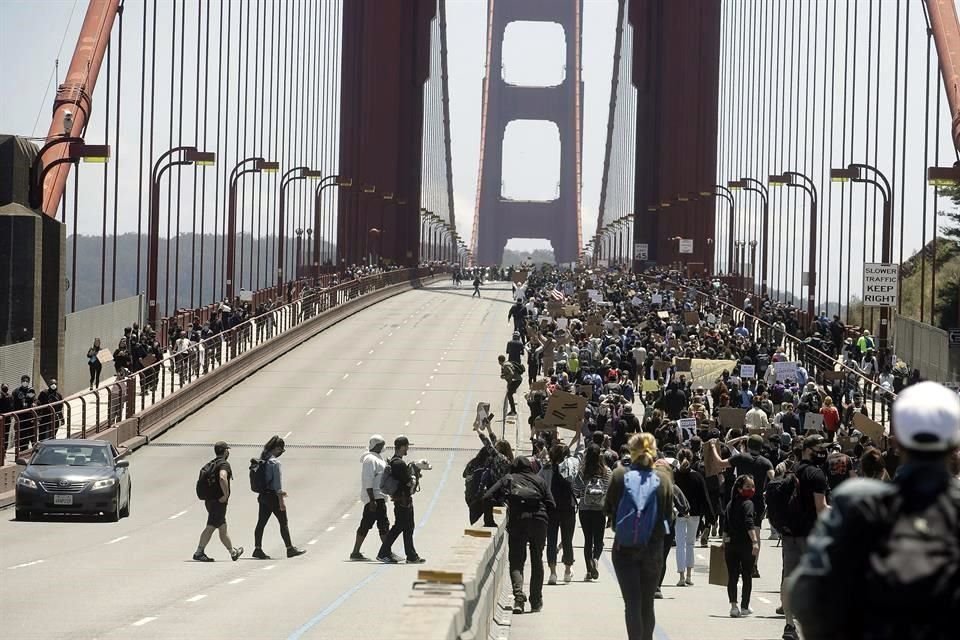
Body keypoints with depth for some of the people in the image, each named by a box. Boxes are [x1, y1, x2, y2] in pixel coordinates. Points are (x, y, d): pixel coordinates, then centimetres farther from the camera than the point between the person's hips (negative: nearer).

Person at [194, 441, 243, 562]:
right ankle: (199, 552, -10)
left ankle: (233, 552, 25)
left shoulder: (211, 464, 14)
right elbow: (222, 478, -32)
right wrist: (226, 494, -22)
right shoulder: (224, 464, -13)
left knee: (223, 527, 15)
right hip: (219, 501, -9)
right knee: (211, 527, -8)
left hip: (209, 499, 9)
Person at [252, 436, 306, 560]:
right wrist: (281, 500, -16)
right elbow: (277, 483, -19)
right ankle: (290, 549, 9)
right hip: (273, 496, -8)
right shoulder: (275, 462, -17)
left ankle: (258, 549, 5)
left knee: (261, 522, 7)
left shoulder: (262, 460, 8)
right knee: (283, 523, 2)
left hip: (263, 495, 8)